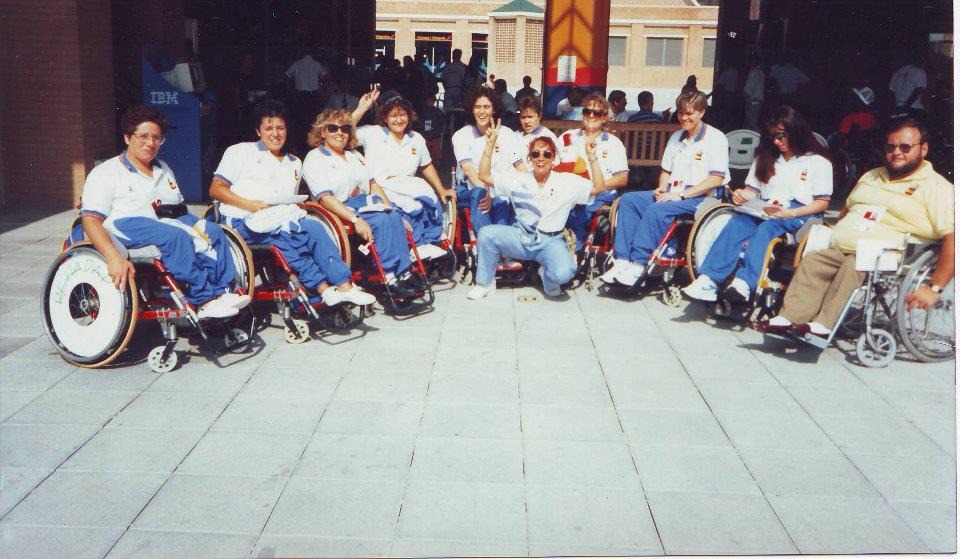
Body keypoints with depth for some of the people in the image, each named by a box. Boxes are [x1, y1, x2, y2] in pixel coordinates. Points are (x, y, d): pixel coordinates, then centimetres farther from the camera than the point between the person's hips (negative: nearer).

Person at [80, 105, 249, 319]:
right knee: (176, 236, -35)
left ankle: (223, 291, -27)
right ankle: (204, 299, -35)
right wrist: (114, 258, -27)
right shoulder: (105, 173, 3)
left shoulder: (163, 170, 26)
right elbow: (91, 220, -9)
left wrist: (196, 227, 0)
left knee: (213, 231, -18)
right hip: (126, 224, -7)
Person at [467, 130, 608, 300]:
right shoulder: (518, 180, 5)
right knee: (486, 234, -24)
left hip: (550, 242, -2)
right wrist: (490, 144, -8)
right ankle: (485, 283, 0)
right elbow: (485, 176, 2)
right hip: (521, 237, 2)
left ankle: (547, 276, 10)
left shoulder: (567, 181, 2)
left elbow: (598, 187, -1)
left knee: (563, 273, -32)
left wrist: (592, 159, -13)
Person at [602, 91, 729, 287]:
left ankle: (638, 265, -32)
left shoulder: (715, 138, -2)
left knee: (656, 210, -34)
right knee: (628, 200, -15)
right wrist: (662, 188, 4)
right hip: (672, 194, 7)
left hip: (699, 198, -7)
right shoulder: (676, 137, 21)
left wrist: (682, 194, -17)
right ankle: (622, 261, -25)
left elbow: (716, 179, -11)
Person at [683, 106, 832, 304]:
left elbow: (822, 203, 1)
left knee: (767, 228, -37)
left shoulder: (818, 162, 8)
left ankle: (744, 284, -57)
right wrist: (742, 195, -3)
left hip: (799, 215, -4)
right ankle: (708, 280, -46)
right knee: (737, 223, -29)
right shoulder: (765, 158, 25)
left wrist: (789, 213, -15)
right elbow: (753, 190, 23)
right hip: (764, 212, 4)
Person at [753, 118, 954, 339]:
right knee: (811, 261, -21)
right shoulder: (871, 176, 26)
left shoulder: (937, 188, 1)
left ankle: (824, 325, -40)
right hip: (838, 251, 6)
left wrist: (934, 287, -20)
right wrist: (835, 236, 16)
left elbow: (953, 237, -11)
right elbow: (846, 210, 36)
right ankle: (788, 319, -32)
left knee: (854, 266, -35)